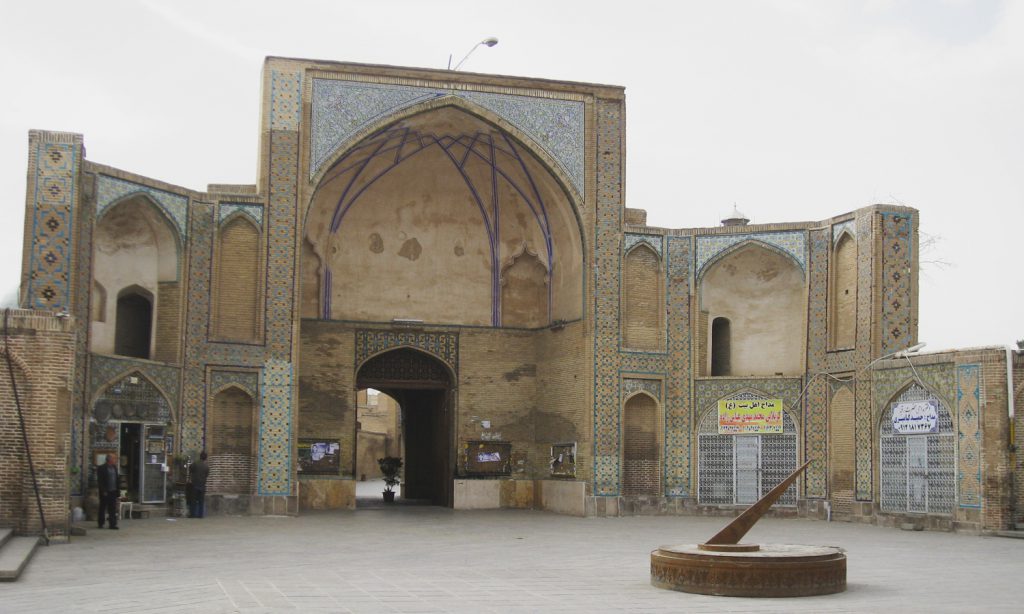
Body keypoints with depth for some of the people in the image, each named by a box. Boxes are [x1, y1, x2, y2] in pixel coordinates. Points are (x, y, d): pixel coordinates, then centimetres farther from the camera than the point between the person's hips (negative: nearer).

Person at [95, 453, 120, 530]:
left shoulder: (114, 468, 11)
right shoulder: (101, 468, -8)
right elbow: (100, 481, -11)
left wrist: (118, 491, 6)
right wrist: (103, 491, -16)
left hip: (113, 492, 5)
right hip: (105, 492, -5)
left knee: (113, 509, 2)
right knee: (102, 508, 6)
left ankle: (112, 524, 3)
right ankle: (101, 524, 16)